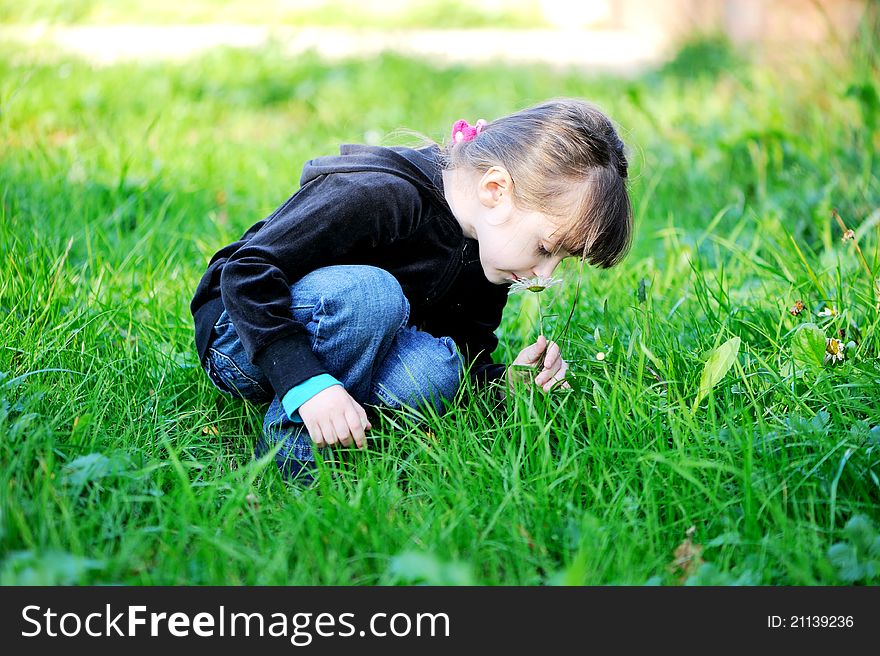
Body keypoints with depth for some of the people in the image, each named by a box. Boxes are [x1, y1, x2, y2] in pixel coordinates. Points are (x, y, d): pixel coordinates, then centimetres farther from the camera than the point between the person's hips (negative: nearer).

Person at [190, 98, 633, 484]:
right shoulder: (378, 194, -30)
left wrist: (506, 381, -18)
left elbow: (465, 363, 5)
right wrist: (306, 382, -40)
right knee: (369, 292, -37)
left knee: (434, 368, -28)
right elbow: (246, 271, -30)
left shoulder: (488, 252, -4)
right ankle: (290, 442, -21)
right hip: (242, 338, -5)